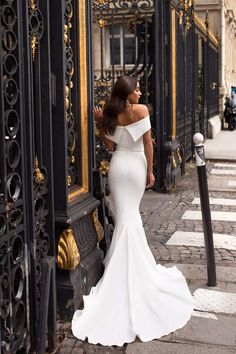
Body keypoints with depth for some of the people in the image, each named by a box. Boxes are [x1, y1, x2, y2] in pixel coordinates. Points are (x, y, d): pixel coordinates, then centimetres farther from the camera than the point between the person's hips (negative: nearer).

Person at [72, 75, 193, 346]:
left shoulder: (111, 113, 1)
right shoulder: (141, 110, -9)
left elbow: (110, 145, 2)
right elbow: (148, 143, -9)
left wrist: (101, 122, 7)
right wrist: (150, 171, -2)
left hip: (118, 166, 2)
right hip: (137, 165, -2)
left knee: (123, 217, 5)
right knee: (132, 215, 10)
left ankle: (122, 265, 7)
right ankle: (133, 263, 20)